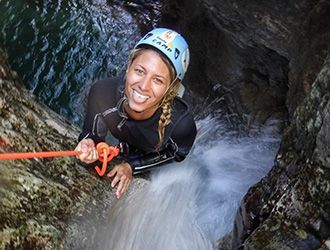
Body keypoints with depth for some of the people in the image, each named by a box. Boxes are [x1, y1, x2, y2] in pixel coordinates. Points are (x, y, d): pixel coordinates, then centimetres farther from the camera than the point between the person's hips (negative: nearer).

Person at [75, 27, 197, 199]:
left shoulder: (182, 122, -46)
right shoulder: (102, 93, -42)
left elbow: (177, 153, -21)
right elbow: (93, 133, -21)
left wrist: (133, 166, -26)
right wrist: (88, 144, -43)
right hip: (124, 149, 1)